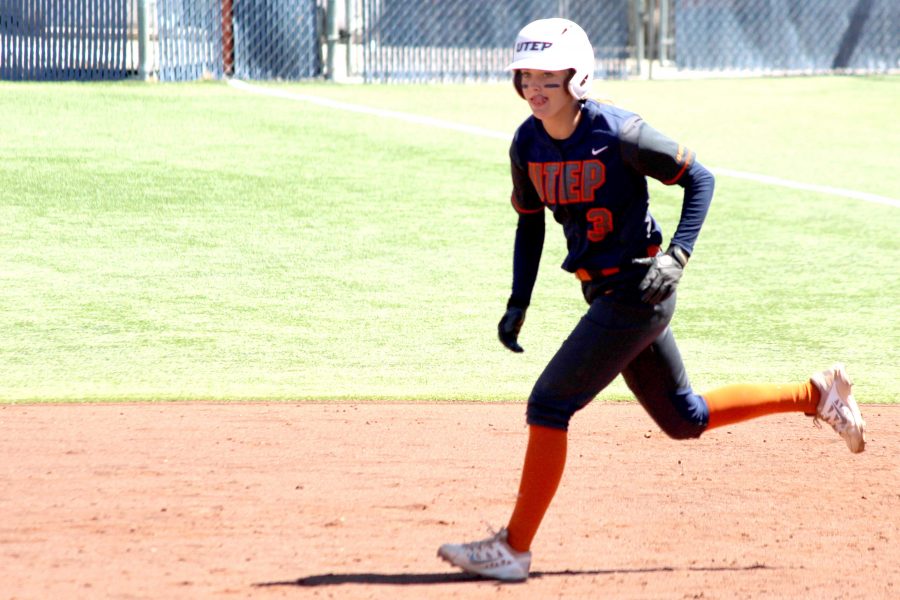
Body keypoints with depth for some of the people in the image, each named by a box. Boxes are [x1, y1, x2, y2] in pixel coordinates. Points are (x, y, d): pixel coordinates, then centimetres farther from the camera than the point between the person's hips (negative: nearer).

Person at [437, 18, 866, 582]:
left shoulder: (618, 134, -19)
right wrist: (519, 303, 7)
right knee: (684, 419, 18)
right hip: (606, 294, 8)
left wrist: (679, 254, -19)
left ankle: (515, 547, -4)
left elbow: (699, 178, -9)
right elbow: (531, 222, 15)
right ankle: (817, 394, 32)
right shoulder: (528, 144, 1)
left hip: (638, 290, -8)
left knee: (549, 406, -12)